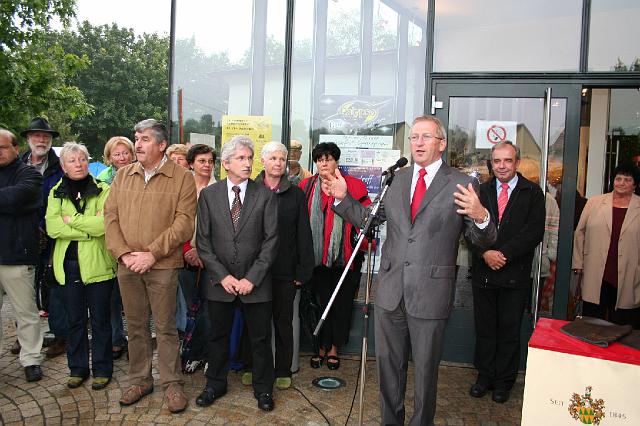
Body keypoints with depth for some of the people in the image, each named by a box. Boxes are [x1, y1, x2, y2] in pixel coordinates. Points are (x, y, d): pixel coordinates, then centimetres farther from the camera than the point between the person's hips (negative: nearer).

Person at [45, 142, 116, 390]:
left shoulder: (103, 191, -4)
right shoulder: (56, 193, 6)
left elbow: (103, 224, -18)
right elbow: (52, 227, -8)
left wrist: (70, 220, -10)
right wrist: (87, 230, -14)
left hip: (97, 264, -3)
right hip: (68, 265, 3)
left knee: (100, 320, 7)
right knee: (75, 320, 14)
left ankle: (102, 369, 21)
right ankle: (77, 368, 28)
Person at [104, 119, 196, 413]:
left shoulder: (182, 178, -5)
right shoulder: (123, 175, 9)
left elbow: (184, 223, -11)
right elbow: (111, 216, 6)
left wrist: (152, 254, -16)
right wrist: (123, 253, -7)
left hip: (163, 266, -4)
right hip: (127, 265, 4)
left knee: (165, 327, 5)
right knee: (135, 325, 15)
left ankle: (172, 383, 20)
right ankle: (139, 380, 30)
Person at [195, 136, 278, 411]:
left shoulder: (265, 196, -3)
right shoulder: (208, 195, 1)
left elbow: (271, 241, -6)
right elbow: (203, 241, -1)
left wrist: (251, 278, -12)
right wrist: (223, 276, -9)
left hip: (256, 283, -1)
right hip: (220, 282, 1)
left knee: (260, 338, 9)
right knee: (218, 336, 15)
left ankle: (263, 388, 29)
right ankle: (215, 384, 36)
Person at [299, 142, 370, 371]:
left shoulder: (352, 185, -1)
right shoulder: (307, 186, 6)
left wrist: (362, 246, -8)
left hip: (344, 257, -1)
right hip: (316, 256, 1)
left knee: (341, 303, 8)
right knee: (321, 301, 9)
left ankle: (334, 348, 25)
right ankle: (323, 347, 25)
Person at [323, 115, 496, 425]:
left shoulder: (461, 184, -4)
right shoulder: (396, 179, 8)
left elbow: (483, 240, -5)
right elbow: (368, 219, 14)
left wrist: (481, 217, -26)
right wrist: (343, 198, 0)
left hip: (430, 293, -4)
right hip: (390, 290, 4)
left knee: (425, 368, 13)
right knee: (388, 364, 18)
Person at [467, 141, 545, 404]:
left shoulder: (532, 193, 0)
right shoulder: (481, 191, 7)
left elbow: (535, 232, -9)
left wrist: (504, 254, -16)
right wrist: (485, 253, -15)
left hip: (515, 274, -2)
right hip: (483, 272, 2)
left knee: (509, 330, 8)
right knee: (484, 328, 11)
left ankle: (504, 381, 23)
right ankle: (484, 376, 26)